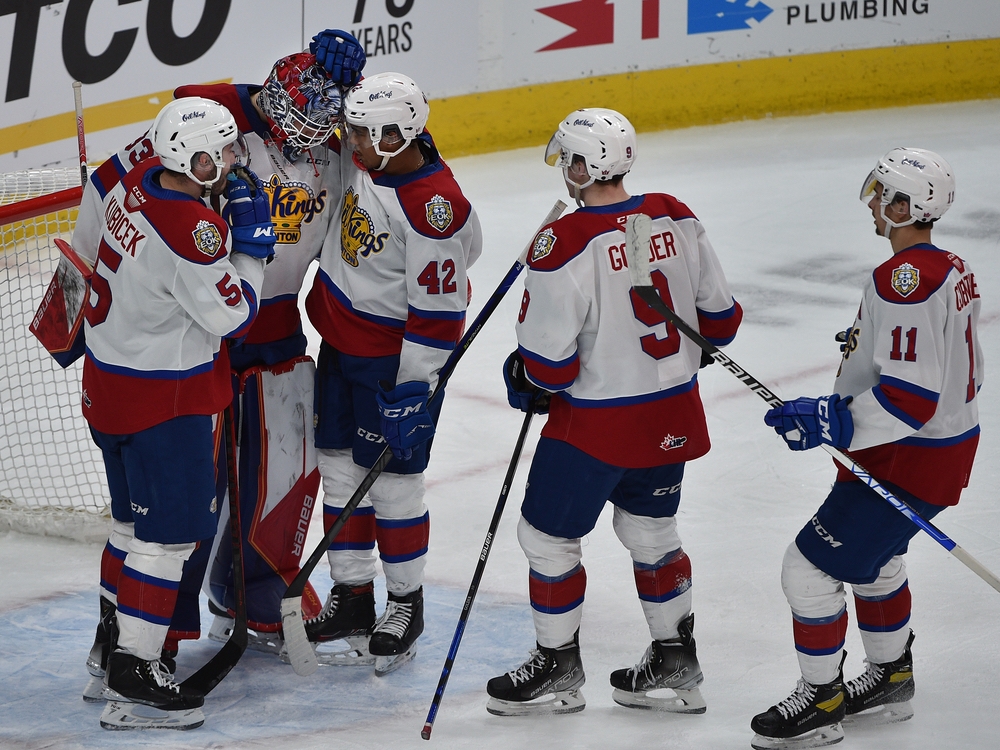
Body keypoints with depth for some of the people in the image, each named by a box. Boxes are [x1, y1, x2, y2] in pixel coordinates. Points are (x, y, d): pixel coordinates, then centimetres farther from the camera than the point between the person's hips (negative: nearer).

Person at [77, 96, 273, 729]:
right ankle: (134, 676, -4)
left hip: (108, 382, 9)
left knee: (137, 518, 22)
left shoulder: (141, 182, -1)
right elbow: (232, 315, -17)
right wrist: (253, 241, -10)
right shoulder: (193, 231, -27)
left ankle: (113, 640, 34)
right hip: (163, 397, -9)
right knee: (170, 531, -4)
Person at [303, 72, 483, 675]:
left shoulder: (435, 207, -28)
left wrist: (414, 390, -21)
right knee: (340, 468, 12)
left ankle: (406, 604, 17)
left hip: (396, 357, -8)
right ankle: (352, 598, 22)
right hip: (340, 343, 8)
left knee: (393, 480, 0)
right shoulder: (367, 158, -3)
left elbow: (438, 312, -24)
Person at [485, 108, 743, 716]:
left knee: (547, 536, 11)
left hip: (596, 423, -7)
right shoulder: (676, 218, -3)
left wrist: (525, 382, 2)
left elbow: (549, 361, -20)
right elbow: (719, 316, 6)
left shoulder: (565, 243, -23)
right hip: (673, 415, 7)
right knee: (652, 531, 22)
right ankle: (677, 666, 30)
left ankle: (559, 669, 23)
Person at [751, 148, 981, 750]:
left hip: (908, 460, -11)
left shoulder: (901, 281, -26)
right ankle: (890, 680, 44)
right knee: (875, 558, 30)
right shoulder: (953, 268, 6)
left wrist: (835, 423, -30)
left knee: (811, 567, -3)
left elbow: (911, 395, -31)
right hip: (953, 438, 11)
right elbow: (963, 368, 16)